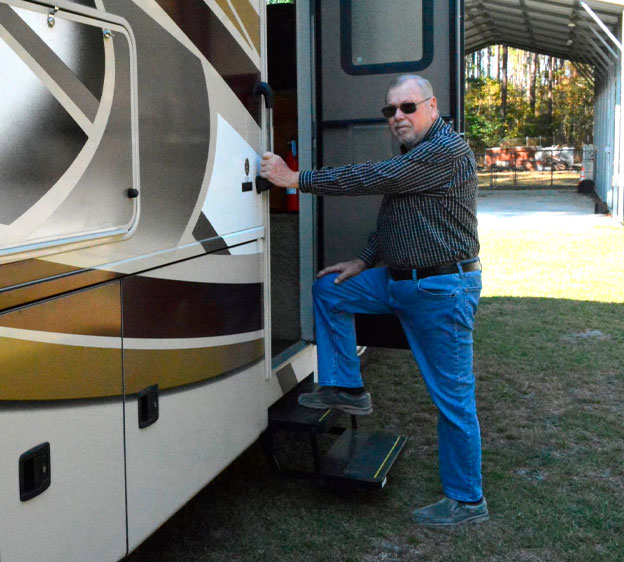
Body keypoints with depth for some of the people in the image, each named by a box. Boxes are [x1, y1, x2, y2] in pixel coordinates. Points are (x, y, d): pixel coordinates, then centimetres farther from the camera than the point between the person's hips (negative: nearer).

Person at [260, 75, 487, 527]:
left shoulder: (447, 150, -18)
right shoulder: (411, 154, 14)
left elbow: (375, 179, -23)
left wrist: (297, 179, -20)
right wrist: (364, 262, 12)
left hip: (443, 289, -9)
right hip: (398, 280, 10)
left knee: (453, 397, -2)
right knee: (329, 288, 11)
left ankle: (467, 501, 13)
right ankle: (346, 389, 17)